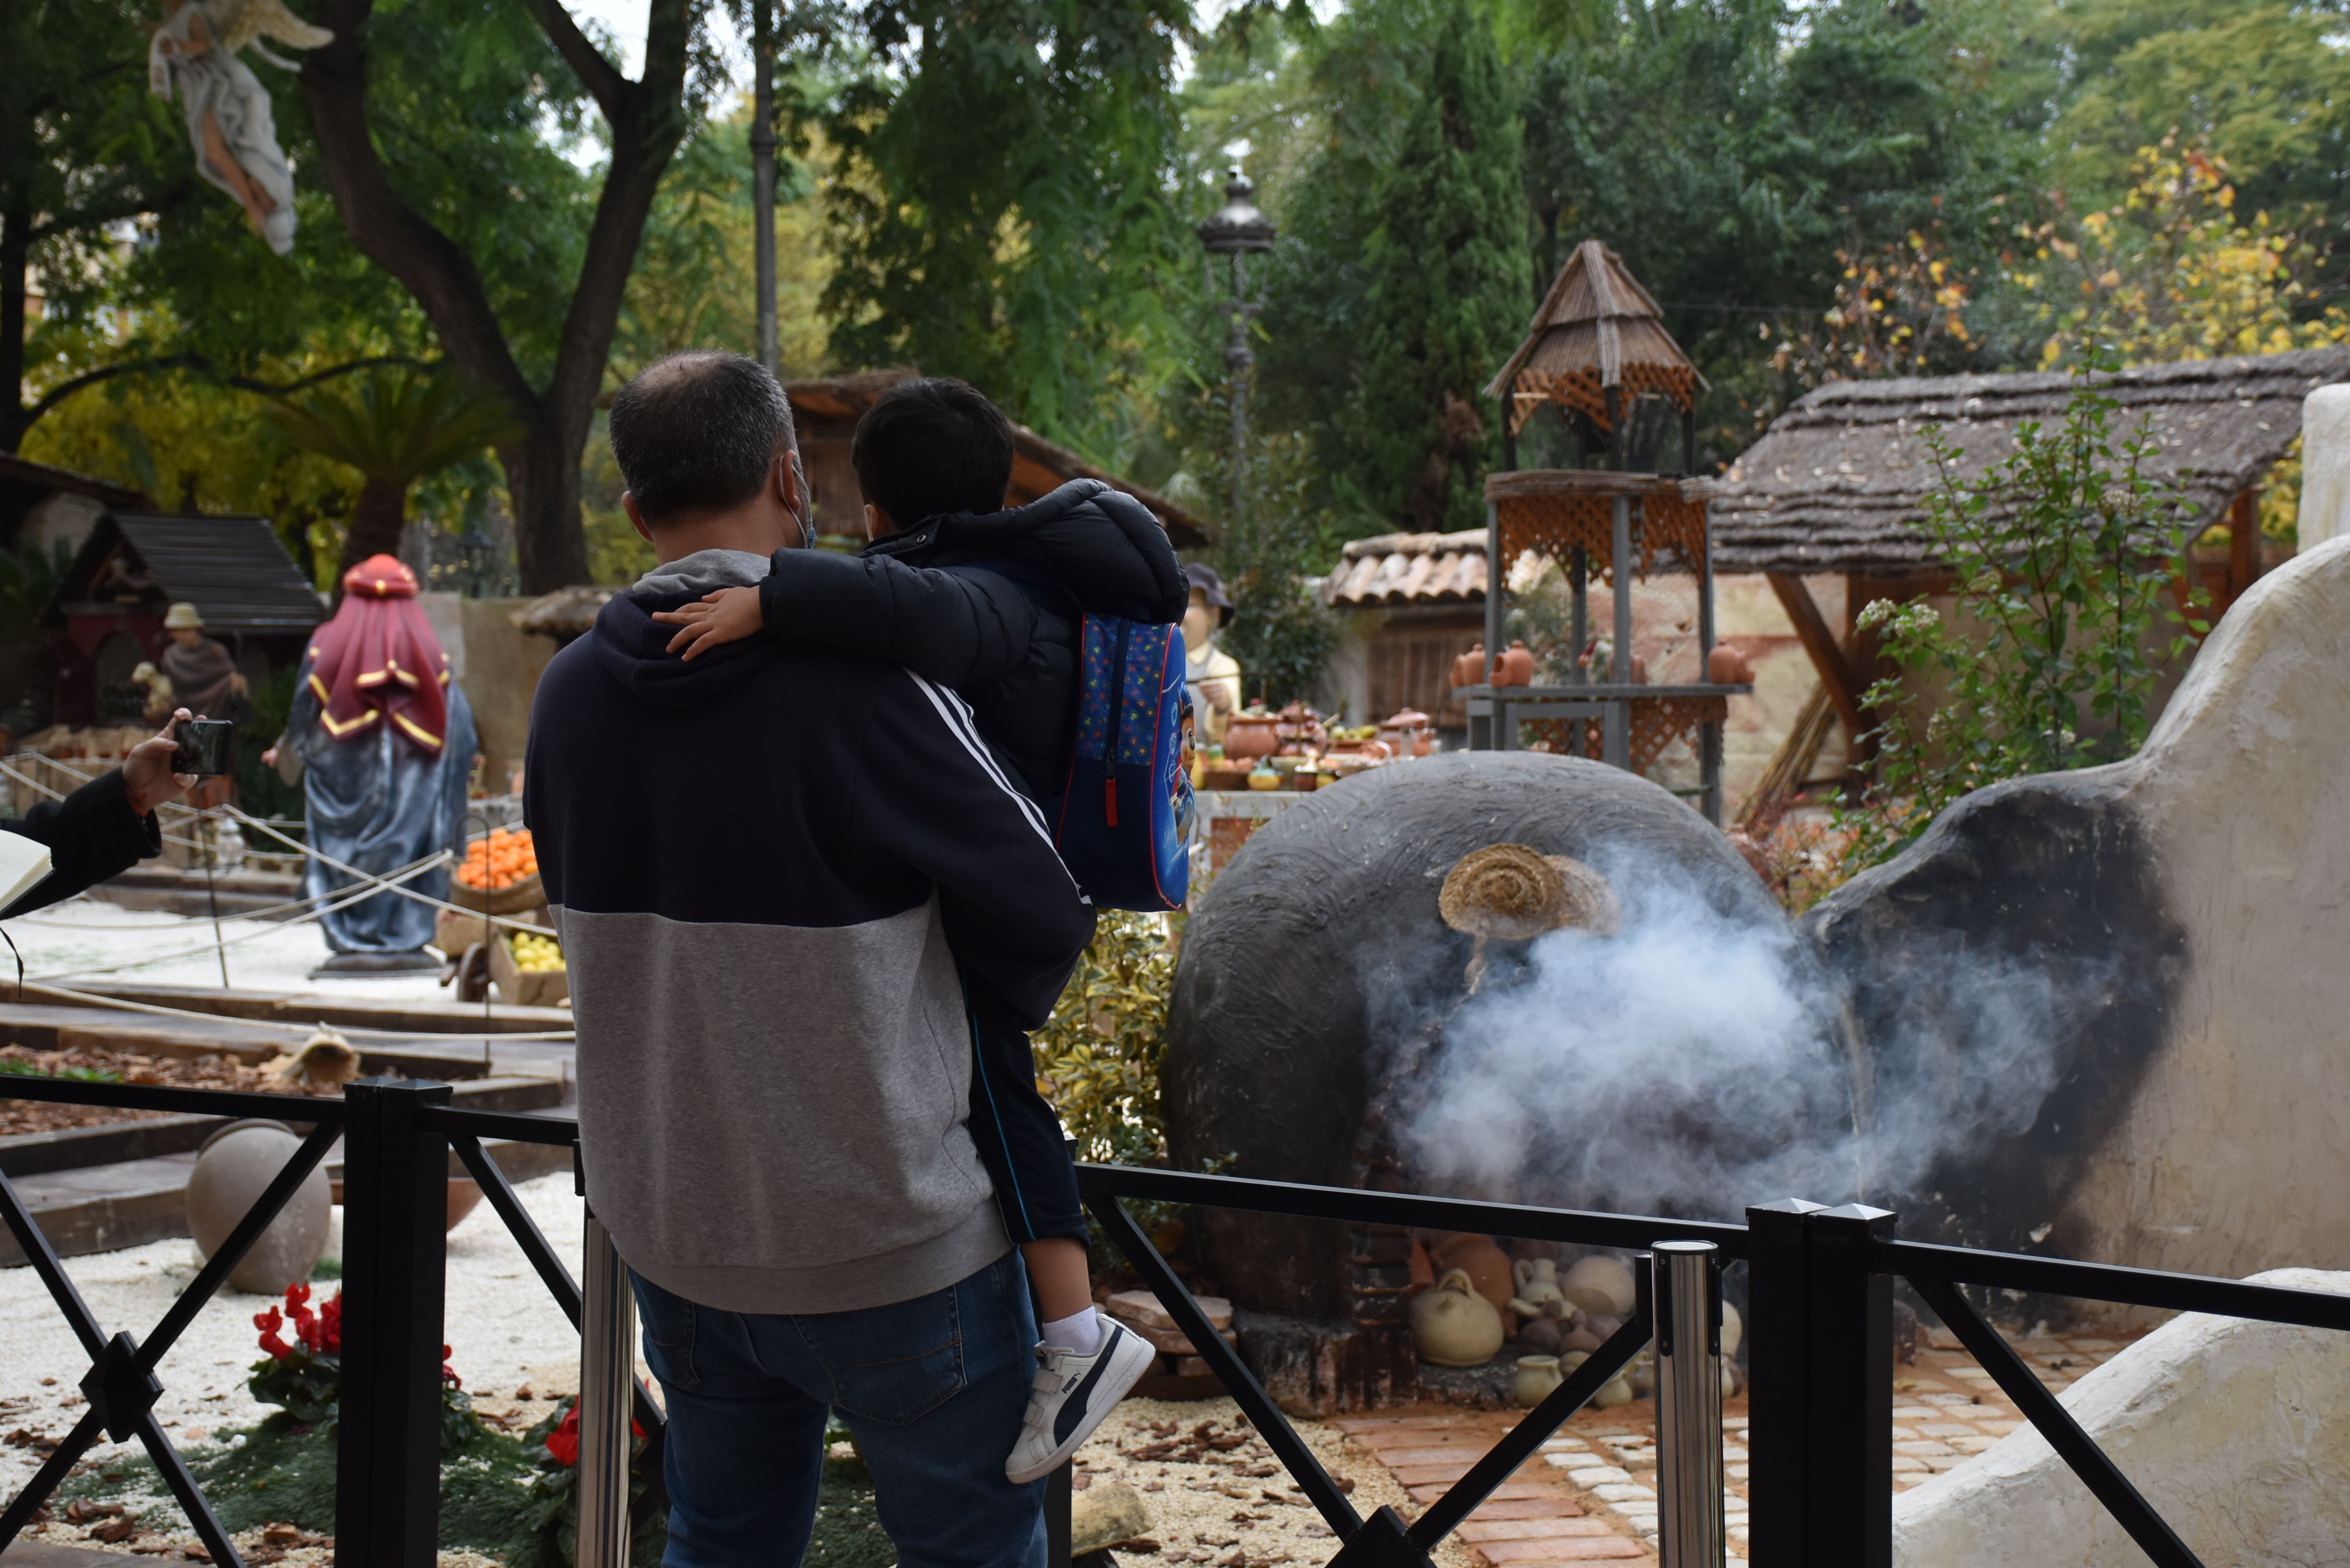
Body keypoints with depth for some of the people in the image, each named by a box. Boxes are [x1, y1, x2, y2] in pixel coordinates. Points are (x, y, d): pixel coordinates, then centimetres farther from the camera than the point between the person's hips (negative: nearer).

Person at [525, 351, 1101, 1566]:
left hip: (665, 1228, 6)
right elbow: (1045, 919, -12)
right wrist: (1002, 1004, 10)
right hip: (890, 1245, -6)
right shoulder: (863, 682, -20)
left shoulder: (569, 695, -2)